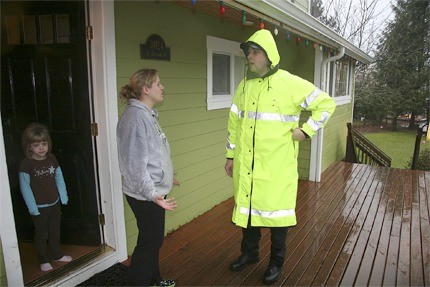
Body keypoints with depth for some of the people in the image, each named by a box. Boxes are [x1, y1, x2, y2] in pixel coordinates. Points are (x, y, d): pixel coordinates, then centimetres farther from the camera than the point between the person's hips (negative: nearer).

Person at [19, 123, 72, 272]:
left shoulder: (52, 158, -3)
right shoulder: (26, 164, -18)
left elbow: (59, 178, 3)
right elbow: (25, 187, -15)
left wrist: (63, 197, 1)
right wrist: (32, 208, -15)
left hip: (55, 204, 5)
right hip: (39, 207, -4)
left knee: (55, 231, 20)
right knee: (41, 235, 12)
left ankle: (57, 255, 38)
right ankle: (44, 260, 30)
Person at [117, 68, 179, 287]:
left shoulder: (147, 114, 10)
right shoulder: (135, 116, -21)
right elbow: (135, 162, -25)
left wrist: (165, 177, 26)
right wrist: (151, 193, -31)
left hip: (155, 191, 10)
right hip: (146, 195, -10)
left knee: (154, 239, 22)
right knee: (149, 241, 4)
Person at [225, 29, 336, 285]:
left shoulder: (291, 83, -7)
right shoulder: (244, 85, 9)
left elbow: (326, 103, 1)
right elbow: (235, 122, 14)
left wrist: (307, 130, -7)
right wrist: (231, 155, 14)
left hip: (277, 165, -4)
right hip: (246, 163, 5)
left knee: (277, 210, 7)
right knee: (247, 207, 16)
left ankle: (277, 262, 29)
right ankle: (249, 252, 39)